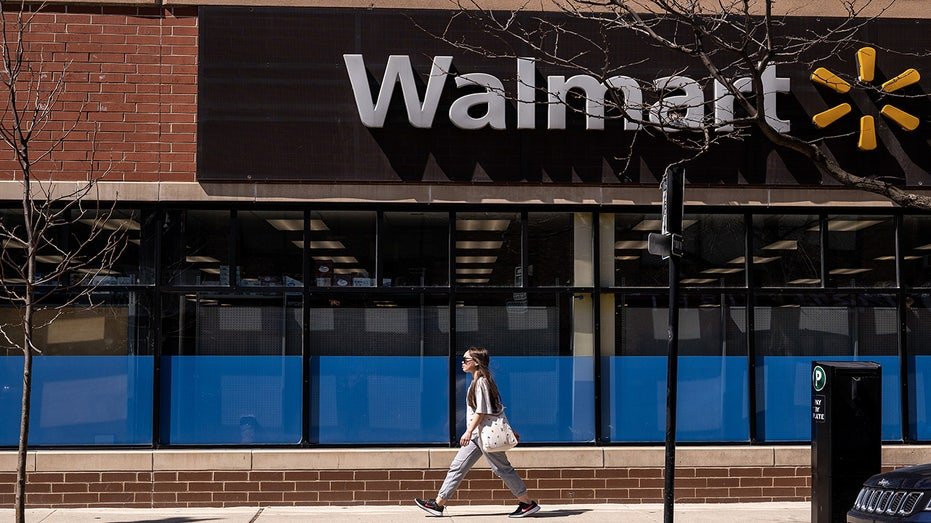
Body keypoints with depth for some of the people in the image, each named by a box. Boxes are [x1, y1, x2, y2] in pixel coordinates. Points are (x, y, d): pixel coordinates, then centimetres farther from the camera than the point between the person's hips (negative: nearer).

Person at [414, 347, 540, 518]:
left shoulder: (482, 382, -15)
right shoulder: (477, 381, 15)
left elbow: (481, 411, -21)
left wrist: (469, 431, -25)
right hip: (477, 435, 10)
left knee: (502, 468, -3)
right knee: (457, 467, 7)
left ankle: (528, 504, 5)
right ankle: (438, 504, 9)